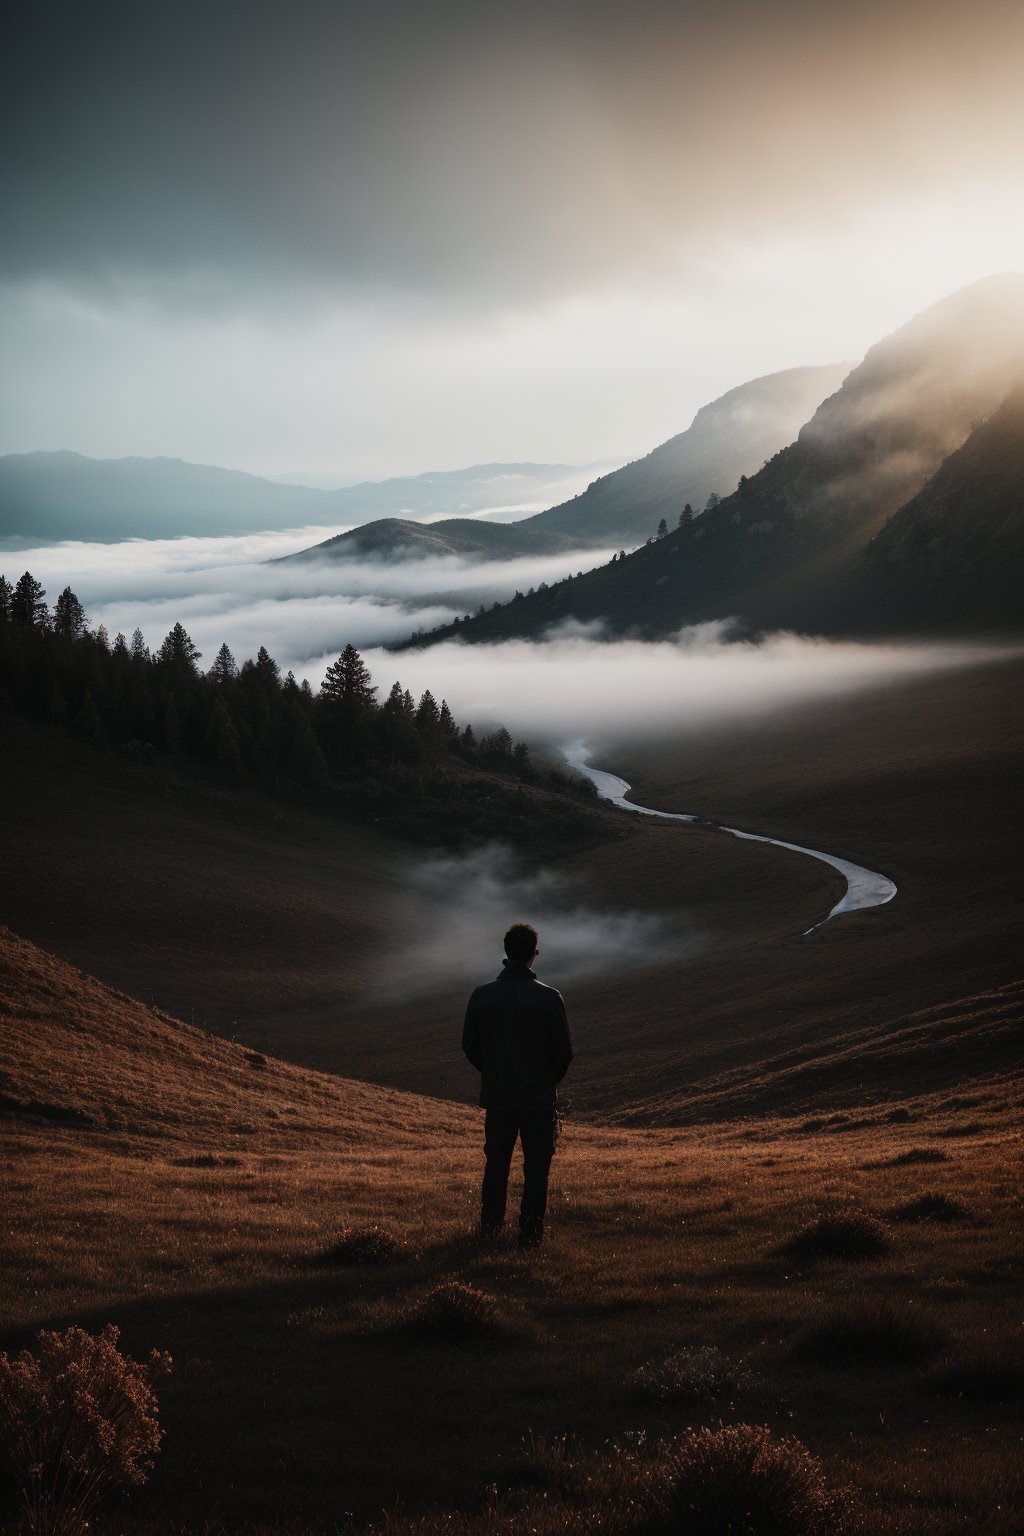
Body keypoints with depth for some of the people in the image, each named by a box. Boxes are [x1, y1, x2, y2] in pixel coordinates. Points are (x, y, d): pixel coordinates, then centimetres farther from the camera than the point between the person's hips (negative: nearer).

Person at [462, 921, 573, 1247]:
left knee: (496, 1161, 18)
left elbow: (469, 1044, 2)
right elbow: (564, 1051, -10)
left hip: (496, 1095, 3)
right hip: (539, 1097, -3)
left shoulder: (482, 995, -6)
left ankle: (491, 1223, 25)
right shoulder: (549, 998, -15)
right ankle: (530, 1231, 8)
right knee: (536, 1166, 7)